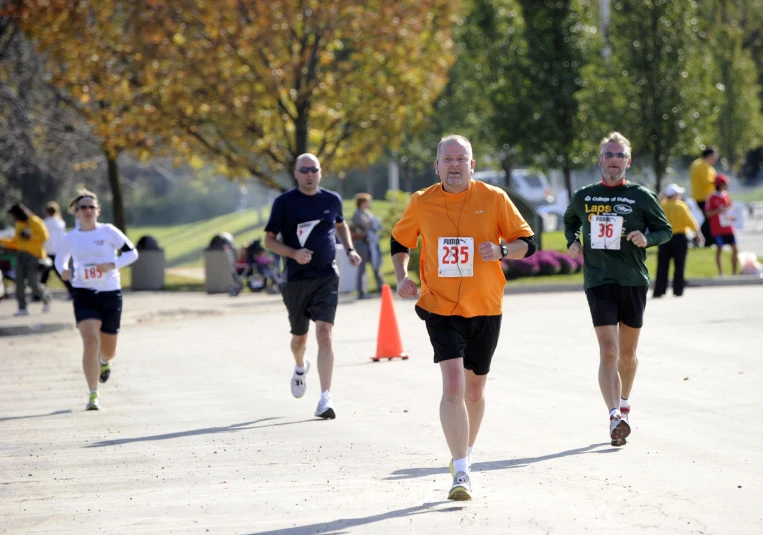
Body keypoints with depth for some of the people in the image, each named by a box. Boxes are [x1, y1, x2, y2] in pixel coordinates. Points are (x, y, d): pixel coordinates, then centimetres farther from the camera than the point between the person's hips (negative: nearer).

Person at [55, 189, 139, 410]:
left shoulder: (109, 232, -3)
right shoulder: (71, 238, 3)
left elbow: (132, 253, 1)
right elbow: (60, 259, 20)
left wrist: (112, 264, -16)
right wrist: (63, 271, -3)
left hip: (110, 294, 0)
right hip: (84, 294, 0)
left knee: (108, 350, 11)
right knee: (90, 342, -19)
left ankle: (104, 361, 52)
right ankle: (93, 395, -12)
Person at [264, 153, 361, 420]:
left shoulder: (332, 200, 5)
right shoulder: (284, 202, -3)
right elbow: (269, 239, -1)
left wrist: (350, 250, 9)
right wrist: (294, 253, -17)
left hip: (326, 278, 0)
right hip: (296, 279, 0)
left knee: (324, 334, -14)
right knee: (299, 336, 13)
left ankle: (325, 399, -17)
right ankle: (300, 367, 49)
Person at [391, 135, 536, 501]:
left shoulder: (494, 199, -4)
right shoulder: (421, 203, -1)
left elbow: (527, 242, 0)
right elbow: (399, 243, 15)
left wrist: (502, 250, -20)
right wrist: (402, 277, -2)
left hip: (485, 309, 1)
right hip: (440, 306, -1)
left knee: (474, 389, 13)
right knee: (453, 384, -16)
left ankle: (465, 456, 35)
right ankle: (460, 473, -17)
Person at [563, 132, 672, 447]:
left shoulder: (642, 197, 1)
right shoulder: (583, 197, 6)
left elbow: (665, 230, 7)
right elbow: (570, 220, 26)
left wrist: (647, 238, -13)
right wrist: (572, 241, 7)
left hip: (633, 282, 0)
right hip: (598, 282, 0)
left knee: (627, 353, 12)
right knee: (608, 351, -13)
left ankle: (624, 405, 36)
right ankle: (615, 417, -21)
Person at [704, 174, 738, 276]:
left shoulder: (727, 196, 9)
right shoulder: (712, 198, -8)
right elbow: (708, 214, -10)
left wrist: (732, 217, 4)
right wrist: (718, 210, -23)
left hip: (729, 228, 6)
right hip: (718, 229, -6)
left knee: (734, 249, 3)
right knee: (719, 250, -2)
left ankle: (734, 273, 11)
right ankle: (721, 274, 2)